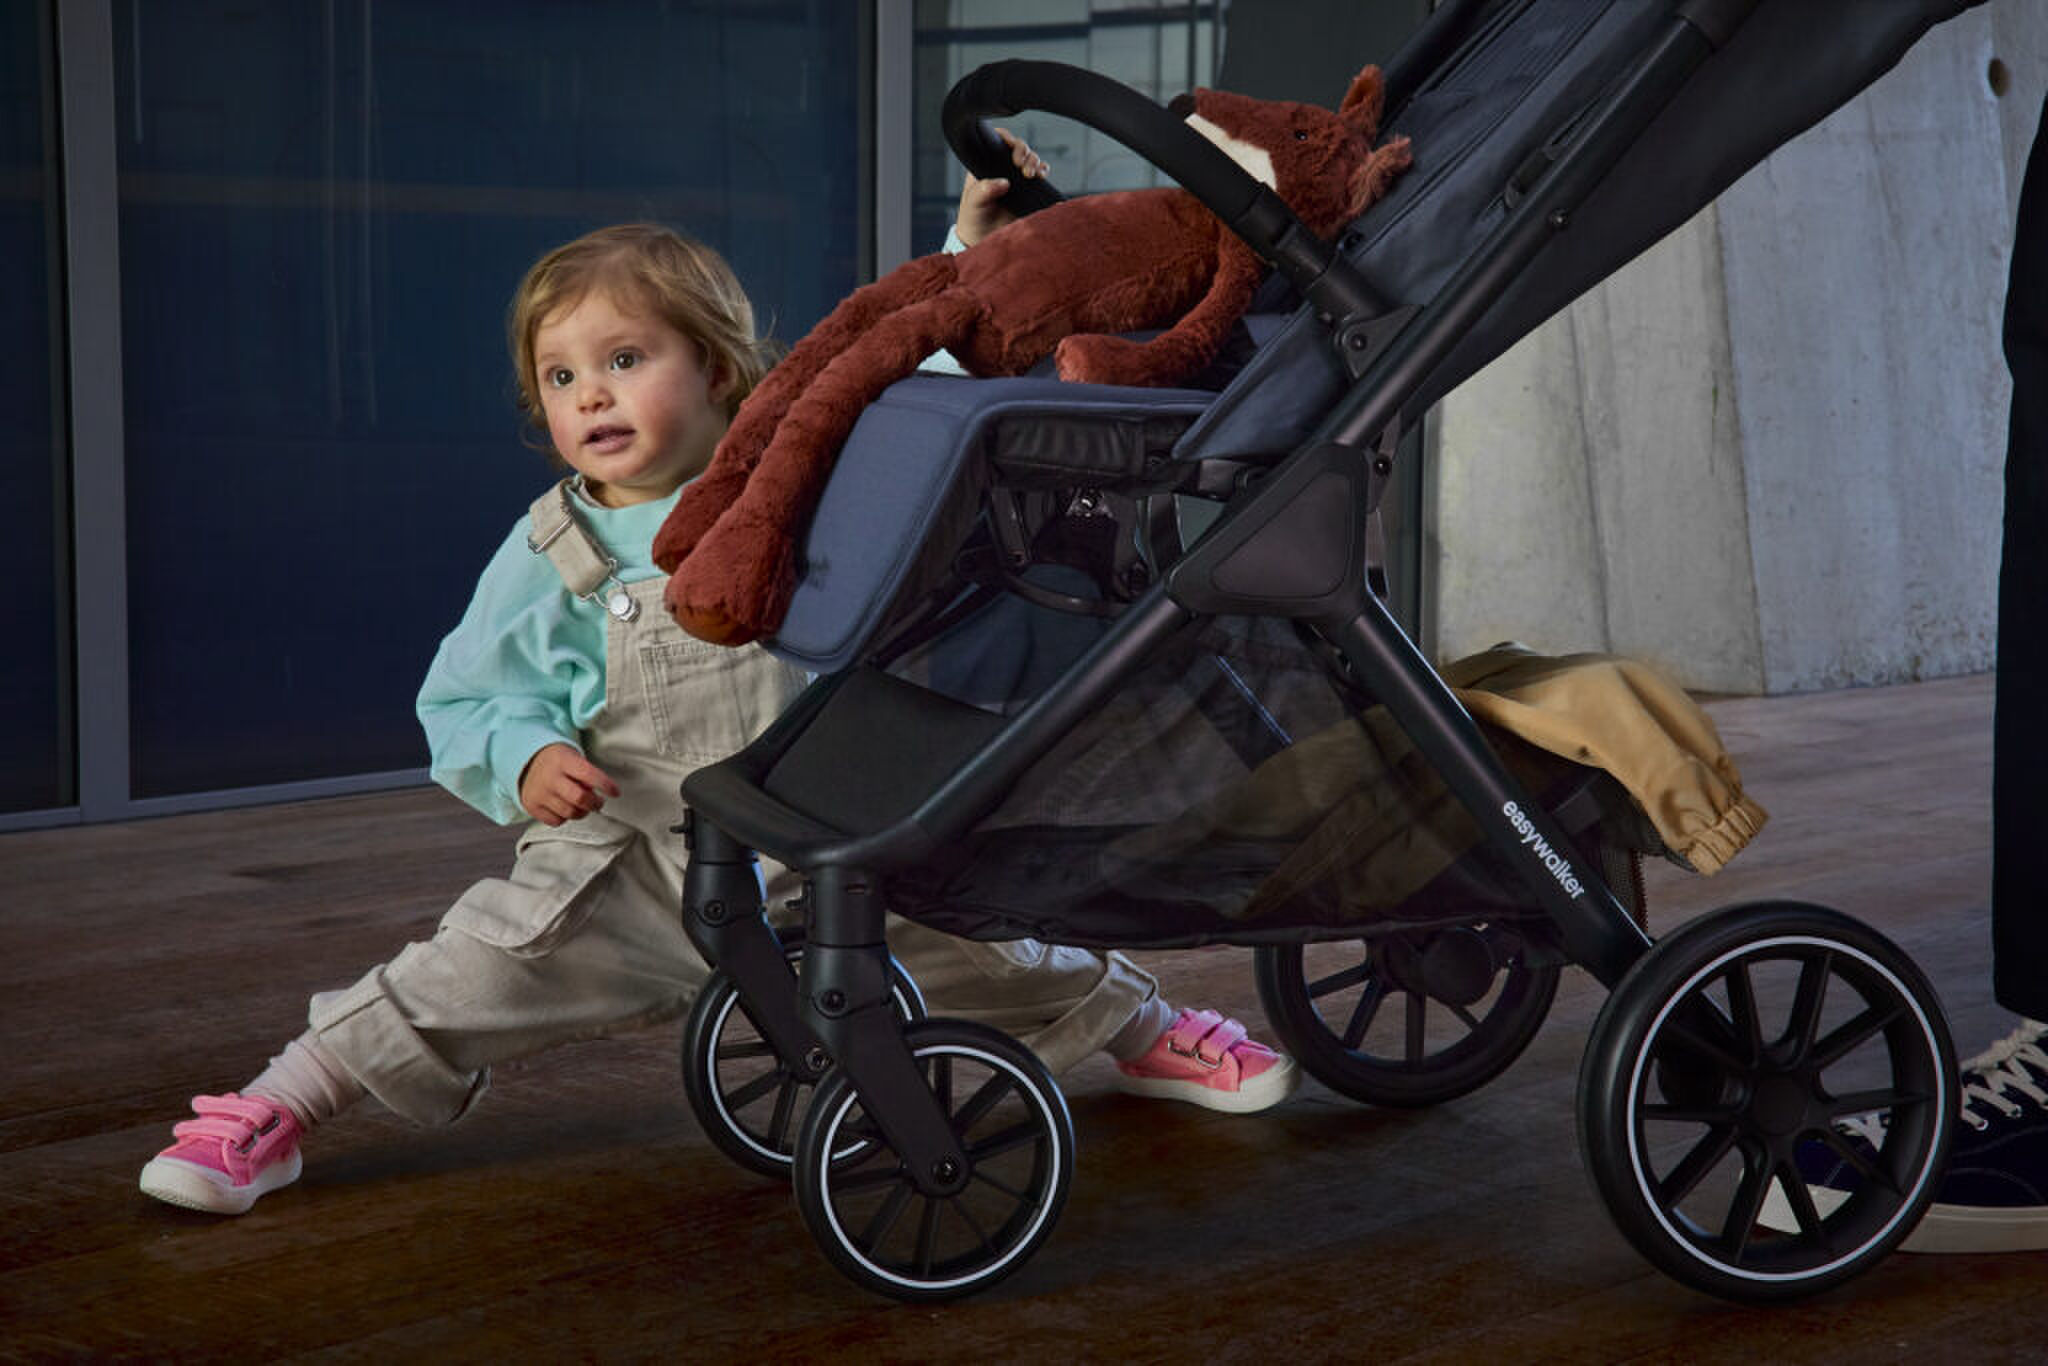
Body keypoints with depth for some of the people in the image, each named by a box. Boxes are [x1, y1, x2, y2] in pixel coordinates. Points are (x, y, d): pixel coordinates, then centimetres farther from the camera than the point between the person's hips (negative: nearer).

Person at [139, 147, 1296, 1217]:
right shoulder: (549, 557, -3)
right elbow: (462, 698, 4)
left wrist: (976, 252, -5)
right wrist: (526, 760, -17)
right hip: (638, 869, -1)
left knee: (989, 945, 6)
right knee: (482, 963, -17)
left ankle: (1143, 1028, 35)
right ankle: (281, 1107, -7)